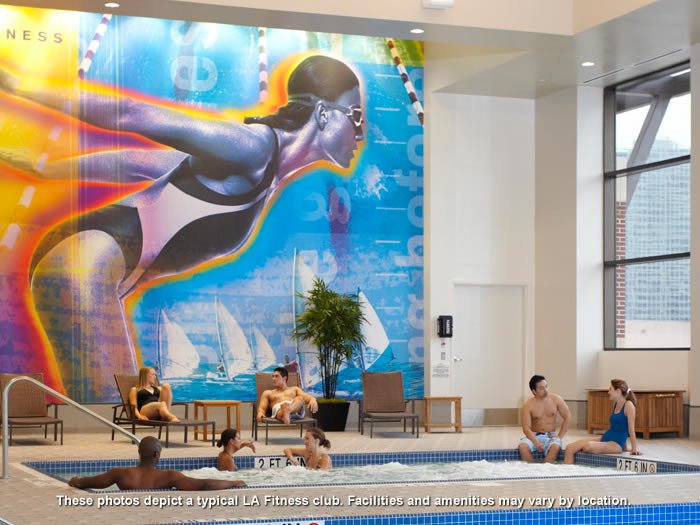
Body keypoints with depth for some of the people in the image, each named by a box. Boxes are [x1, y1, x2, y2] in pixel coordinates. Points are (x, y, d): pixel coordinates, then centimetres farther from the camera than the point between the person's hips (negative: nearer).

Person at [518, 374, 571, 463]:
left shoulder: (556, 399, -3)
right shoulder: (527, 405, -10)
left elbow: (567, 417, 4)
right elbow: (526, 428, -14)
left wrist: (560, 436, -6)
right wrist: (536, 443, -31)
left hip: (551, 436, 1)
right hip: (534, 435, -1)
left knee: (556, 447, -35)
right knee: (522, 446, -32)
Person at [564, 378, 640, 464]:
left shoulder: (628, 405, -9)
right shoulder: (615, 404, 16)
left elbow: (631, 429, -10)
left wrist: (634, 449, -9)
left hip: (616, 444, -9)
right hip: (604, 438, 9)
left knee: (588, 446, -37)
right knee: (569, 448, -9)